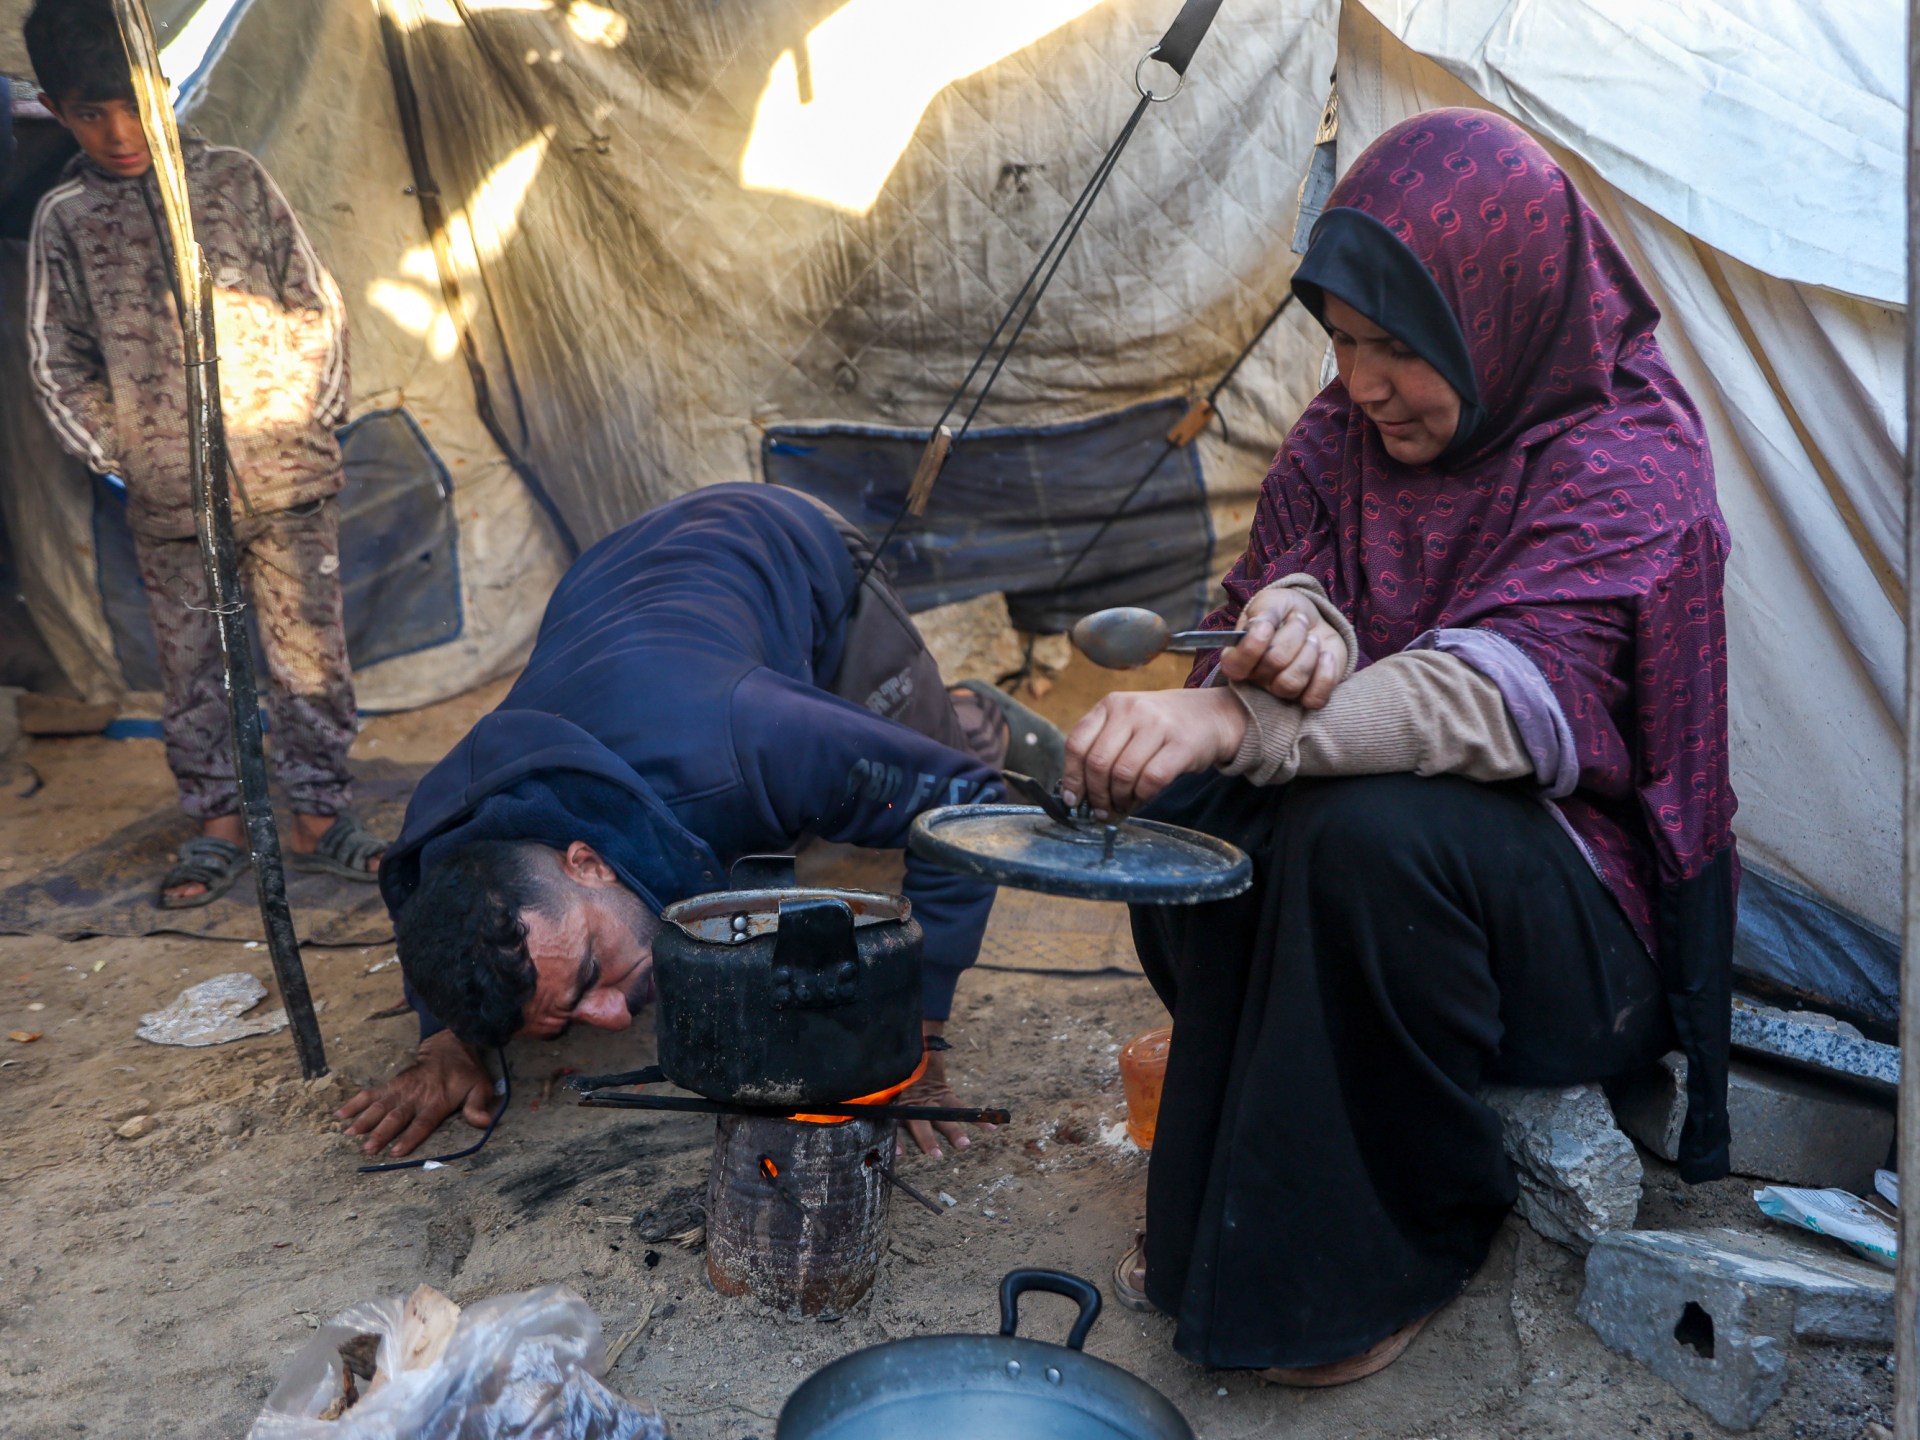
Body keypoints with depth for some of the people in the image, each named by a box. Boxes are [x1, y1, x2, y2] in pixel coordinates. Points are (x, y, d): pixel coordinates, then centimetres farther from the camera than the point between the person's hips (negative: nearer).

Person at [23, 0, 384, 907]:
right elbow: (58, 364, 9)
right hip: (169, 505, 1)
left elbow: (315, 307, 8)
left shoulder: (234, 179, 4)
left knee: (309, 657, 4)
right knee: (193, 673, 8)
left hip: (288, 483, -1)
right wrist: (122, 458, 3)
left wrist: (311, 419, 2)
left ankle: (319, 819, 17)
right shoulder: (63, 219, 5)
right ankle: (217, 828, 23)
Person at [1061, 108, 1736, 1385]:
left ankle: (1407, 1245, -12)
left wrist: (1236, 724, -49)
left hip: (1588, 932, -5)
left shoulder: (1630, 465, -18)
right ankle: (1226, 1209, -4)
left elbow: (1496, 698, -34)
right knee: (1179, 800, -23)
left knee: (1370, 829, -36)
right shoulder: (1347, 432, 2)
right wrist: (1292, 622, -32)